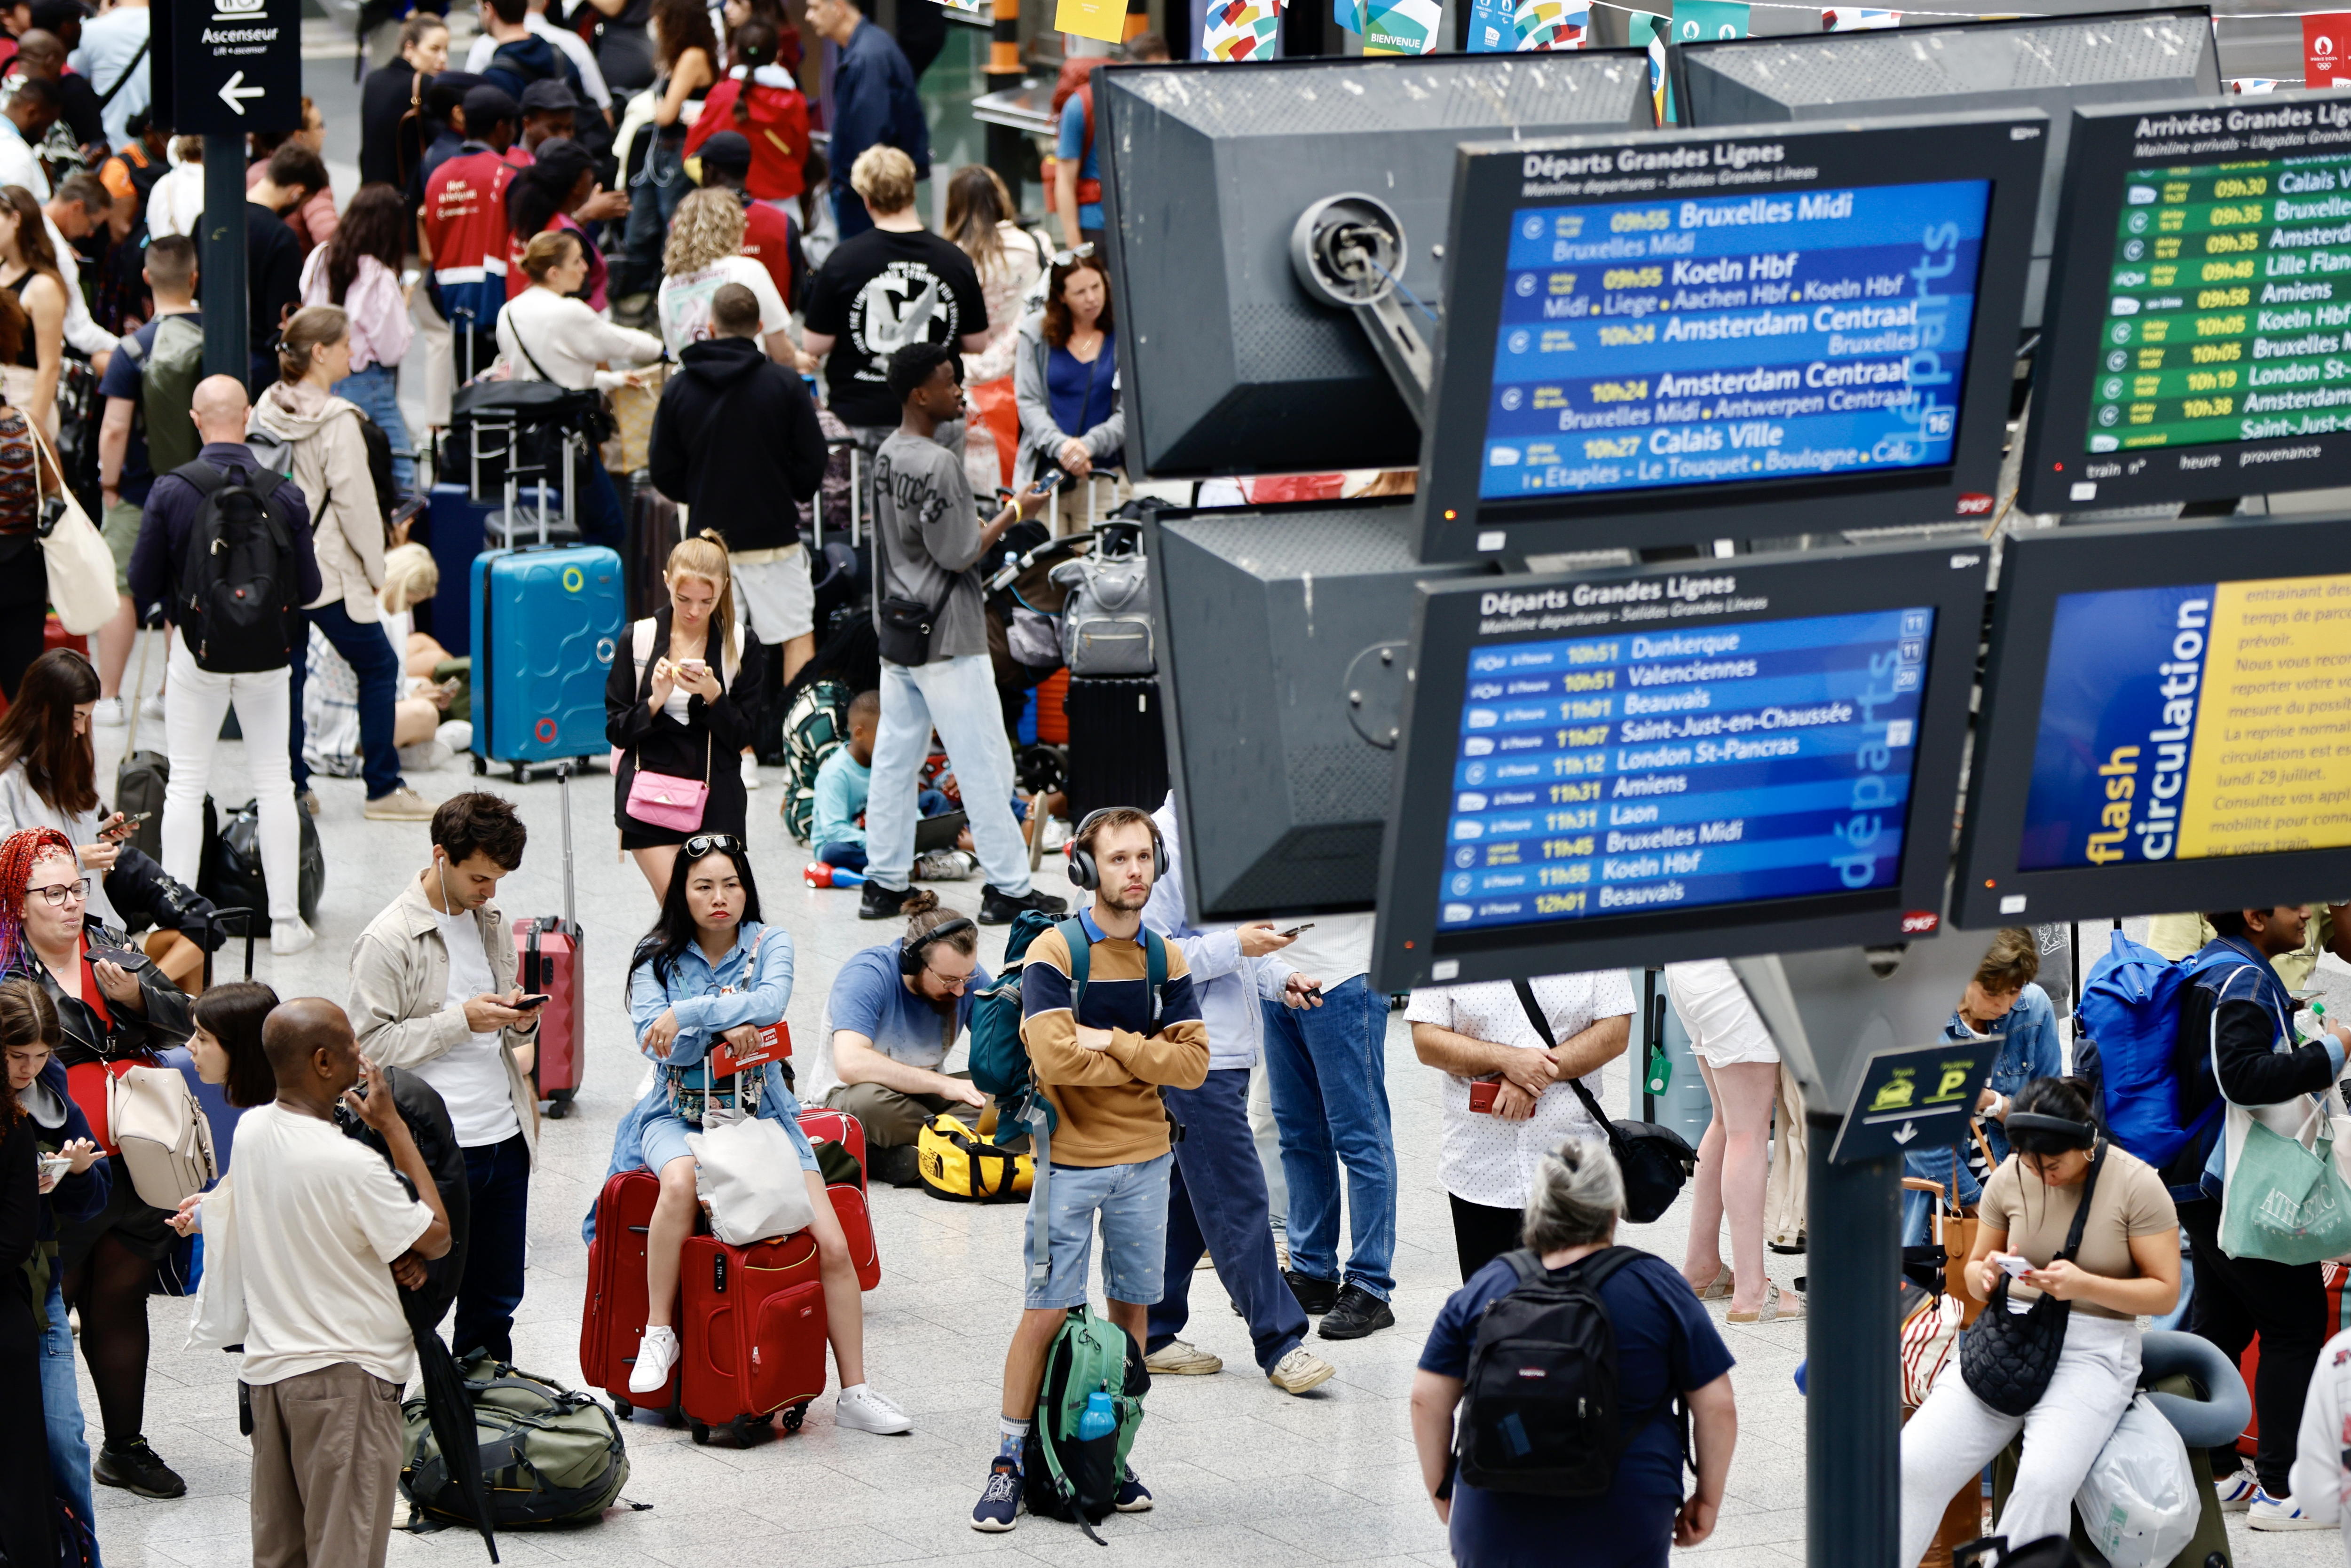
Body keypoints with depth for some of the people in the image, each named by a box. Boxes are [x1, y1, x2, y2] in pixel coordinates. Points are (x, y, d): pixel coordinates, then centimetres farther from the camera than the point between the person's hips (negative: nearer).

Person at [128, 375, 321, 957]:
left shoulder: (170, 493, -12)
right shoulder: (285, 496, -10)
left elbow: (143, 586, -7)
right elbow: (308, 590, -4)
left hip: (197, 649, -1)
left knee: (186, 786, 8)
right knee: (274, 782, 11)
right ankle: (285, 920, 13)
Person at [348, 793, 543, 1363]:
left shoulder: (493, 925, 13)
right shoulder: (388, 941, -10)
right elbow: (369, 1045, -15)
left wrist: (522, 1022, 0)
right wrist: (460, 1021, -18)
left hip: (505, 1141, 7)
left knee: (497, 1302, 13)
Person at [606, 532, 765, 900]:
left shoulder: (739, 645, 3)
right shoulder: (639, 639, 1)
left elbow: (743, 738, 0)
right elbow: (615, 730, 0)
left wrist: (714, 697, -17)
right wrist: (654, 702, -17)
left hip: (715, 797, 1)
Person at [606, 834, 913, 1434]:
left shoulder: (769, 944, 3)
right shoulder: (657, 957, 3)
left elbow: (771, 1003, -18)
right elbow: (654, 1041, -10)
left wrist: (689, 1013, -24)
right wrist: (723, 1024, -21)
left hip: (760, 1112, 1)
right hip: (679, 1114, -1)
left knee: (833, 1246, -12)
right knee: (682, 1181, -38)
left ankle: (854, 1393, -3)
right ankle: (658, 1333, -23)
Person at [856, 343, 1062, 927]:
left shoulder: (887, 456, 8)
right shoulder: (938, 465, -20)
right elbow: (958, 554, -18)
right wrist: (1013, 514, -8)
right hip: (946, 639, -9)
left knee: (895, 758, 12)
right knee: (984, 762, -2)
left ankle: (884, 883, 16)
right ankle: (1007, 888, 2)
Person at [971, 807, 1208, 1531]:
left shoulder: (1167, 959, 6)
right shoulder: (1054, 952, -9)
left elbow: (1194, 1063, -3)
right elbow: (1055, 1057, -21)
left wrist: (1113, 1044, -14)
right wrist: (1142, 1060, -10)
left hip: (1145, 1159, 4)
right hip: (1070, 1160, -4)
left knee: (1132, 1309, 9)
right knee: (1046, 1312, -4)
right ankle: (1009, 1463, 2)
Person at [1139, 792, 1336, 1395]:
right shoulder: (1164, 842, -16)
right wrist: (1235, 946, -20)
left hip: (1225, 1046, 10)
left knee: (1187, 1198, 14)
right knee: (1237, 1199, -7)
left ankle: (1151, 1335, 20)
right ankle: (1279, 1345, -4)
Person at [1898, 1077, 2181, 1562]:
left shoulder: (2136, 1185, -7)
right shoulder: (2011, 1177, 4)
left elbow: (2165, 1292, -4)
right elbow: (1975, 1271, 17)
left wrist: (2084, 1286, -19)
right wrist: (1985, 1275, -9)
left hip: (2093, 1349, -4)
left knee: (2043, 1480, -32)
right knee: (1915, 1463, -19)